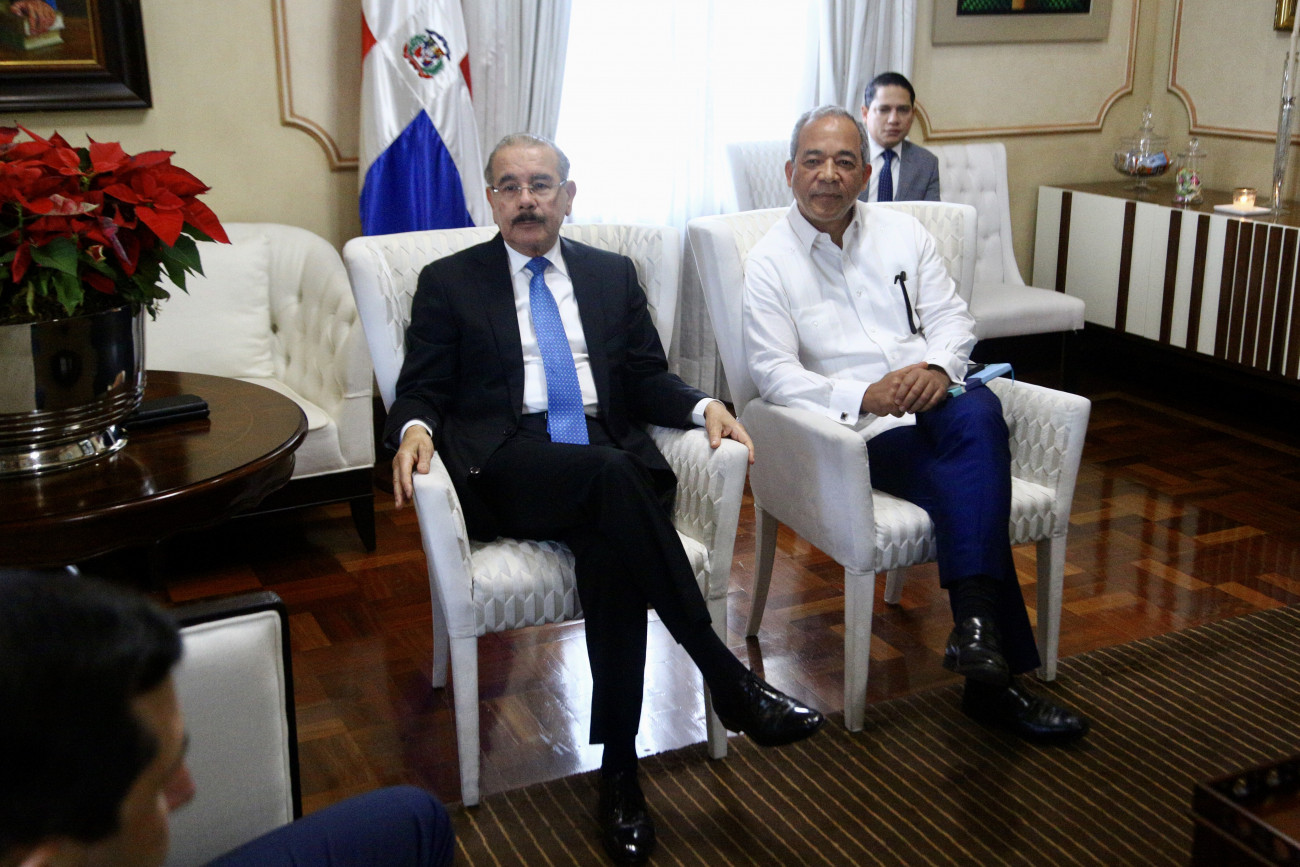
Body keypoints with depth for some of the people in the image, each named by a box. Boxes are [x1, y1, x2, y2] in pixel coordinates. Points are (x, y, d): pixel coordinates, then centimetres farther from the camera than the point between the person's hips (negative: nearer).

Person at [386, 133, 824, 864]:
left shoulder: (613, 275, 20)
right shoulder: (449, 282, 13)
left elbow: (647, 378, 15)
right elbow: (422, 390, 6)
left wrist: (702, 406, -6)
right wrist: (415, 429, -18)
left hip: (609, 459, 3)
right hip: (506, 468, -2)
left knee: (610, 550, -34)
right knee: (610, 474, -36)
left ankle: (620, 770, -27)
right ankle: (728, 679, -32)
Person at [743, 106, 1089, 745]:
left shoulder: (902, 233, 17)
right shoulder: (769, 263, 4)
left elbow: (952, 317, 13)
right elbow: (775, 373, -6)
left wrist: (938, 366, -12)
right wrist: (864, 396, -21)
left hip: (934, 404, 4)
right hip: (859, 429, -3)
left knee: (979, 412, -34)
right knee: (971, 484, -29)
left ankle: (975, 621, -39)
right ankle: (998, 674, -25)